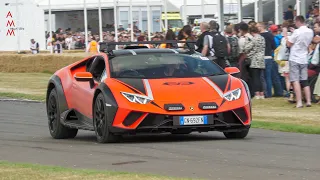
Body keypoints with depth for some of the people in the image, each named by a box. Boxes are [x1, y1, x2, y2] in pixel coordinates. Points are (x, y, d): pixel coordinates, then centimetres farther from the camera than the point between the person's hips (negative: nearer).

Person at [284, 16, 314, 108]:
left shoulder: (297, 32, -13)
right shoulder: (310, 32, 6)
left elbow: (289, 44, -8)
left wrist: (285, 34, 7)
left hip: (294, 59, -6)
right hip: (304, 59, 6)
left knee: (295, 81, -6)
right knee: (305, 81, 11)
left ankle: (299, 102, -14)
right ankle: (308, 101, 8)